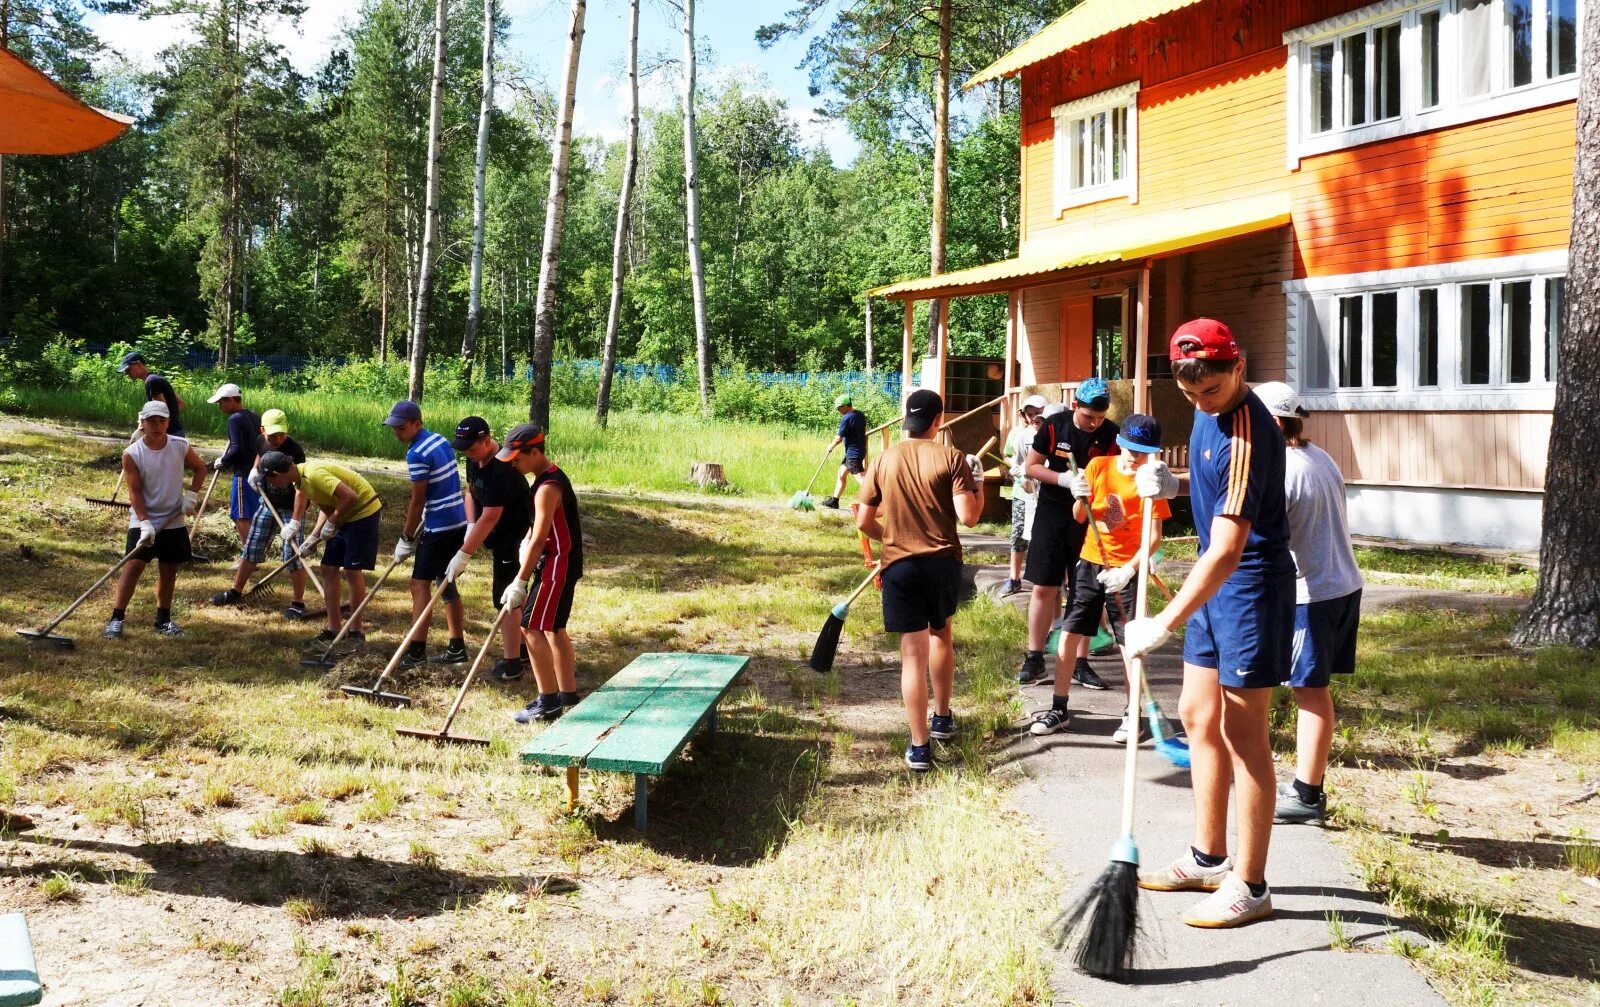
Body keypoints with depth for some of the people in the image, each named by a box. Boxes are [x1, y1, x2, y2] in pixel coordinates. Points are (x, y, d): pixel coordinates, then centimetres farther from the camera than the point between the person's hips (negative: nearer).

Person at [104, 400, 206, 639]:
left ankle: (163, 619, 22)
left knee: (169, 570, 9)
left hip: (174, 521, 3)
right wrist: (145, 523, -21)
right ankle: (117, 617, -3)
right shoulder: (132, 454, -12)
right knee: (133, 566, -9)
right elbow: (135, 491, -13)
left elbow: (200, 469, 11)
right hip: (143, 521, -3)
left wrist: (191, 495, -3)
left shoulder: (180, 446, -5)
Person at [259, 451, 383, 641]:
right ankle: (333, 627, 14)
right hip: (343, 516, 10)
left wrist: (331, 522, -23)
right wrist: (295, 522, 22)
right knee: (327, 569, 8)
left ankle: (356, 631, 0)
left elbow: (349, 497, -36)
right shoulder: (298, 474, 1)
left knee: (352, 571, -8)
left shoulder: (313, 474, -29)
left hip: (362, 511, -9)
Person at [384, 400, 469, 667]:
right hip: (457, 522, 9)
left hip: (439, 527, -9)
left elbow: (417, 501, -14)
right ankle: (457, 647, 19)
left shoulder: (417, 454, -17)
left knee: (420, 584, -6)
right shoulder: (441, 441, 11)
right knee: (446, 583, 15)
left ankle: (417, 650, -8)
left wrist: (406, 539, -6)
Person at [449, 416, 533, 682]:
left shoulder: (502, 469, -30)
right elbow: (470, 490, 14)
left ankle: (511, 664, -1)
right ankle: (520, 648, 35)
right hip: (501, 537, 10)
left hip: (514, 538, -10)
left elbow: (490, 518, -30)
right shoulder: (475, 459, 0)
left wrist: (464, 554, -28)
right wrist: (470, 526, -4)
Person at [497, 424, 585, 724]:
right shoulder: (551, 476, 11)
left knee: (531, 627, -10)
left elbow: (539, 539, -23)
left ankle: (548, 702, -7)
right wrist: (526, 542, 7)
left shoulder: (548, 487, -21)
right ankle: (568, 695, 22)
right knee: (554, 628, 15)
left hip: (558, 564, -10)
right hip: (561, 563, 10)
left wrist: (520, 582, -22)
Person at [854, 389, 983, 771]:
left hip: (900, 566, 0)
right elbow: (968, 516, -14)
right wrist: (978, 483, 4)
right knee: (940, 635, 25)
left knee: (913, 653, 1)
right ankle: (942, 718, 39)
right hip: (943, 563, 0)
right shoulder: (952, 458, -7)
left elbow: (864, 522, 3)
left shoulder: (883, 461, 0)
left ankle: (920, 747, 1)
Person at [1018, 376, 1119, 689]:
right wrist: (1065, 479, -18)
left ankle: (1080, 663, 12)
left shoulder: (1111, 434, -8)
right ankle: (1034, 658, 11)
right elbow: (1031, 467, -2)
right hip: (1052, 513, 0)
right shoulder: (1054, 426, -8)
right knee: (1044, 588, 1)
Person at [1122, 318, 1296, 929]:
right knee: (1199, 716, 16)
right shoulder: (1209, 414, 4)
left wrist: (1164, 624, -35)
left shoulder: (1247, 434, -26)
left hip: (1251, 586, -10)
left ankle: (1249, 887, 7)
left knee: (1243, 734, -4)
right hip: (1215, 585, 10)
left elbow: (1228, 548, -32)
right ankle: (1209, 858, 30)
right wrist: (1172, 485, 1)